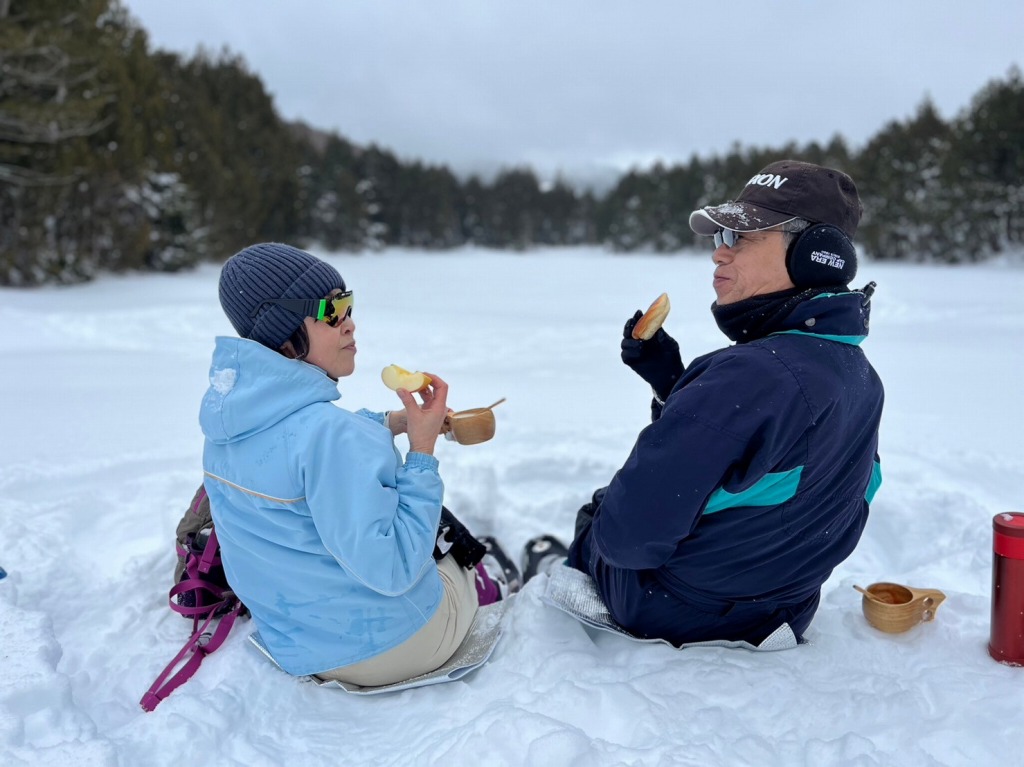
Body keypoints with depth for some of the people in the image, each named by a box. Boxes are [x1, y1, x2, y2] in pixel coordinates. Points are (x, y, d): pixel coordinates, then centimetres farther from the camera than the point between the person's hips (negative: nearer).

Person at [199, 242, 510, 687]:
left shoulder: (230, 409, -6)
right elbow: (392, 571, -31)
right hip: (382, 647, -7)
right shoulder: (329, 432, -34)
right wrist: (422, 451, -26)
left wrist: (389, 424, 2)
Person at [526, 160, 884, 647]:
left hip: (678, 617, -7)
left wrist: (600, 518, -10)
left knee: (593, 512, 22)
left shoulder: (750, 373, -35)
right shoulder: (863, 381, -5)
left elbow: (628, 536, -33)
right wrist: (669, 380, -2)